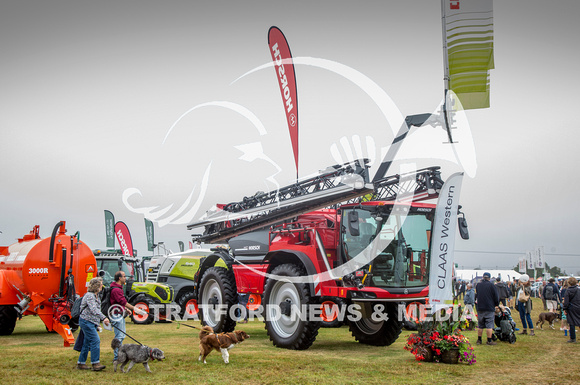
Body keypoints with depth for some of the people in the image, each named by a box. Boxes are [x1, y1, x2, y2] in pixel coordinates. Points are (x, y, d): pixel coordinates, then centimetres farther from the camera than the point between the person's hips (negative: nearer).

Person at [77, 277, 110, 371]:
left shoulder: (96, 296, 15)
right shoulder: (89, 296, -16)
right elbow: (94, 310, -30)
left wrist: (97, 324, 26)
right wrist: (104, 318, -42)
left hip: (92, 323, 10)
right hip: (86, 321, -10)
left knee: (87, 343, 11)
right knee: (95, 340, -14)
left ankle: (81, 363, 18)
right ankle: (95, 363, -14)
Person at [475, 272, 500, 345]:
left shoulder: (478, 285, 8)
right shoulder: (491, 285, -8)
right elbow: (496, 297, -3)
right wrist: (496, 304, 14)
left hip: (480, 308, 5)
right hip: (490, 308, -4)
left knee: (480, 325, 11)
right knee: (489, 325, -1)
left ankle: (479, 340, 14)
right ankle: (489, 340, -1)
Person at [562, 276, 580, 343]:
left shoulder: (568, 290, -10)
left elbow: (566, 301, -10)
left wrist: (564, 309, -3)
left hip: (571, 309, -2)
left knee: (572, 324, 4)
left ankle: (573, 338, 8)